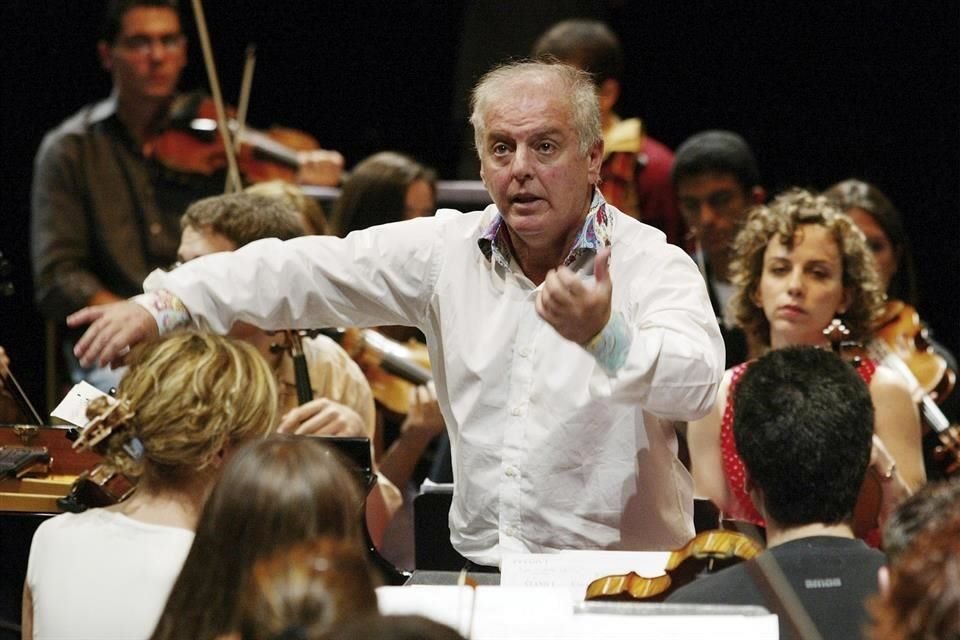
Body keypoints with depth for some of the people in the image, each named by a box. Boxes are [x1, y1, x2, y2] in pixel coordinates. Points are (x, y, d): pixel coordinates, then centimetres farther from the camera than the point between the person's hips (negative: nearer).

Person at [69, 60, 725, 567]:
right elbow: (310, 270, 3)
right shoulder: (448, 250, 9)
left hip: (624, 580, -4)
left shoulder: (652, 264, -5)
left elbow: (697, 380, -23)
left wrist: (606, 338, -44)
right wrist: (164, 305, -9)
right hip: (477, 565, 4)